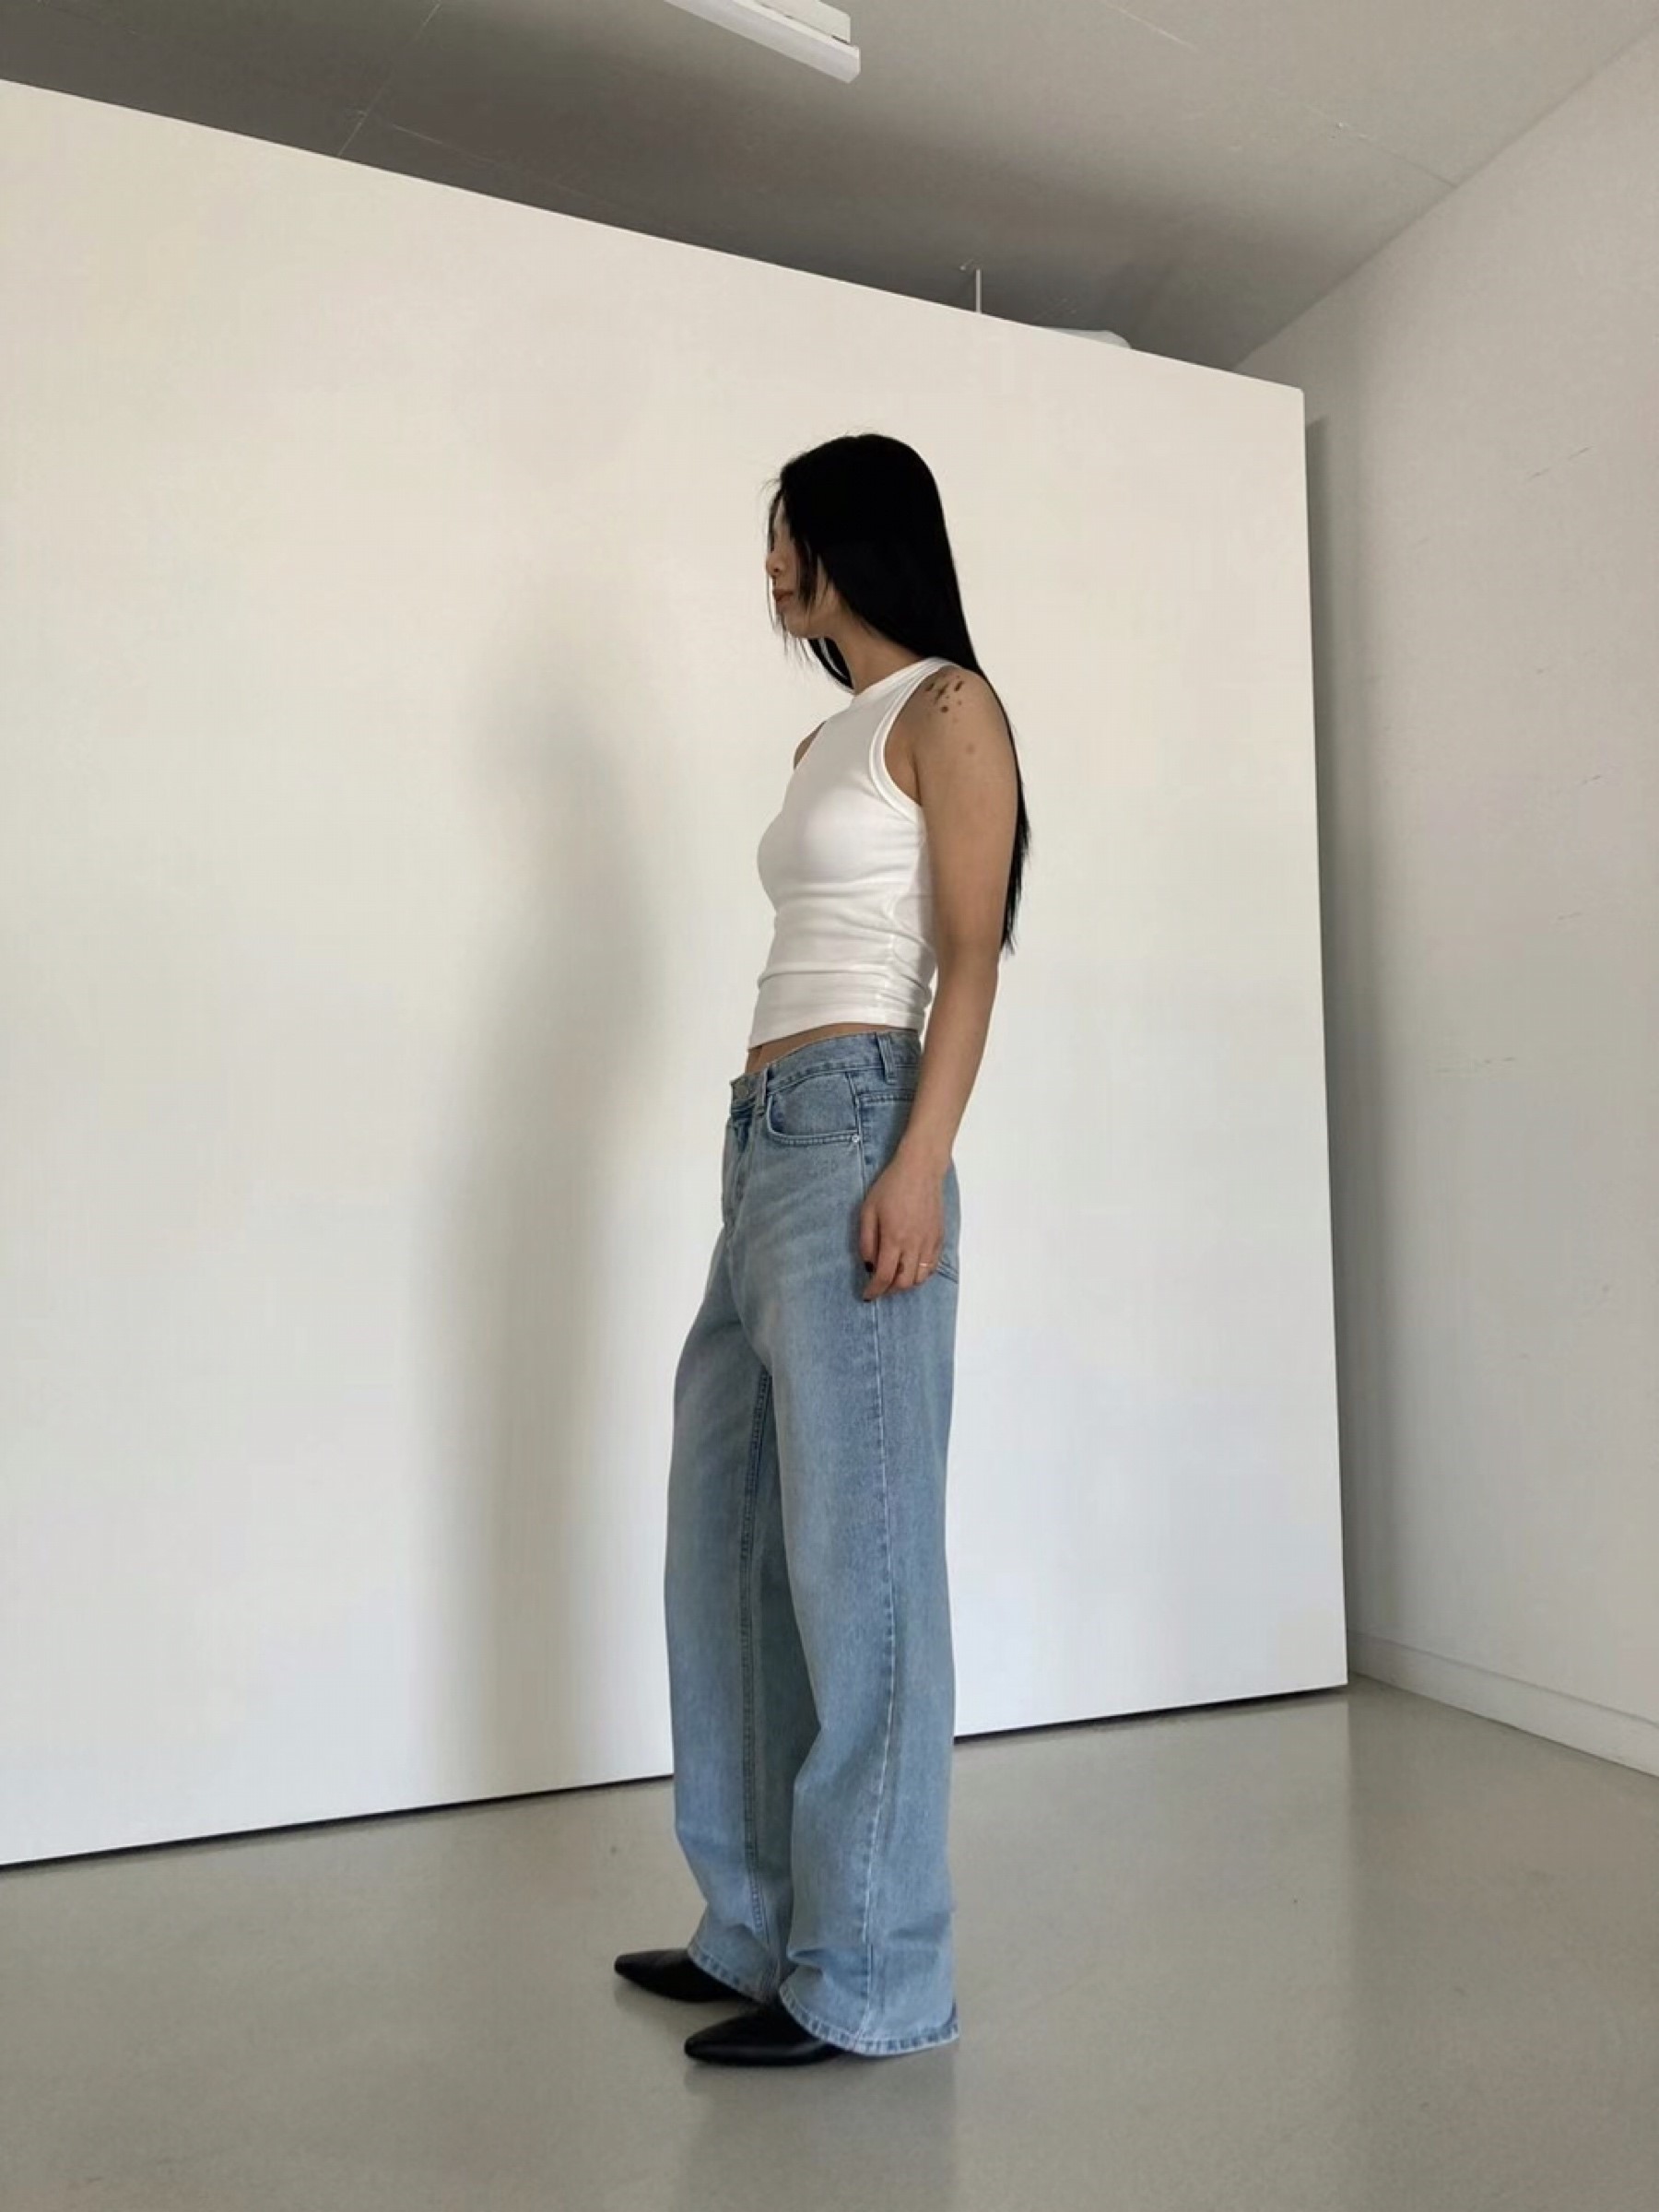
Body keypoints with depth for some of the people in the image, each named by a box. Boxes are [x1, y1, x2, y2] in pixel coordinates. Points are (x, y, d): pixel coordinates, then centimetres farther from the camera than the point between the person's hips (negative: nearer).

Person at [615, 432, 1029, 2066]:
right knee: (723, 1538, 10)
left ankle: (871, 1976, 9)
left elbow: (970, 957, -7)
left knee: (852, 1548, -4)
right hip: (764, 1137, 9)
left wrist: (920, 1161, -18)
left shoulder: (948, 709, 3)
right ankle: (761, 1925, 24)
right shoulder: (824, 744, 25)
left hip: (855, 1130, -9)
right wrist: (771, 1168, 17)